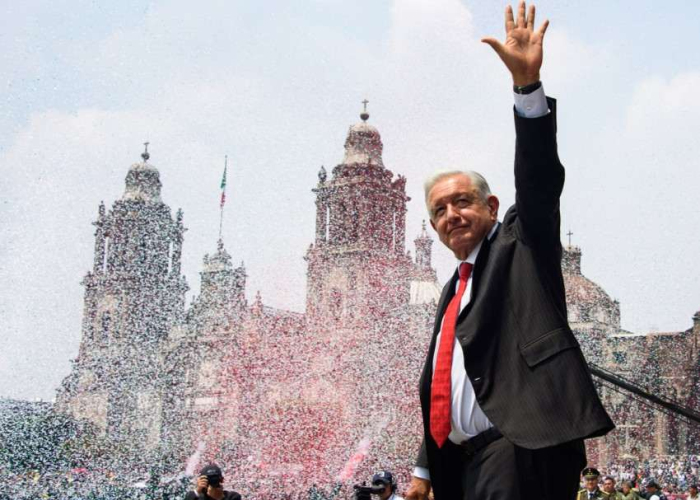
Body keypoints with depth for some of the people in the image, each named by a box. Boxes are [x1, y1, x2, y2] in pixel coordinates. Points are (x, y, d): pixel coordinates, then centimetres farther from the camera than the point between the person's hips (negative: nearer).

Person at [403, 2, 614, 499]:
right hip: (465, 459, 8)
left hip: (521, 448, -8)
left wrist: (527, 84, -23)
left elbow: (540, 179, -12)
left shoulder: (522, 244, 6)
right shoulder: (455, 288, 26)